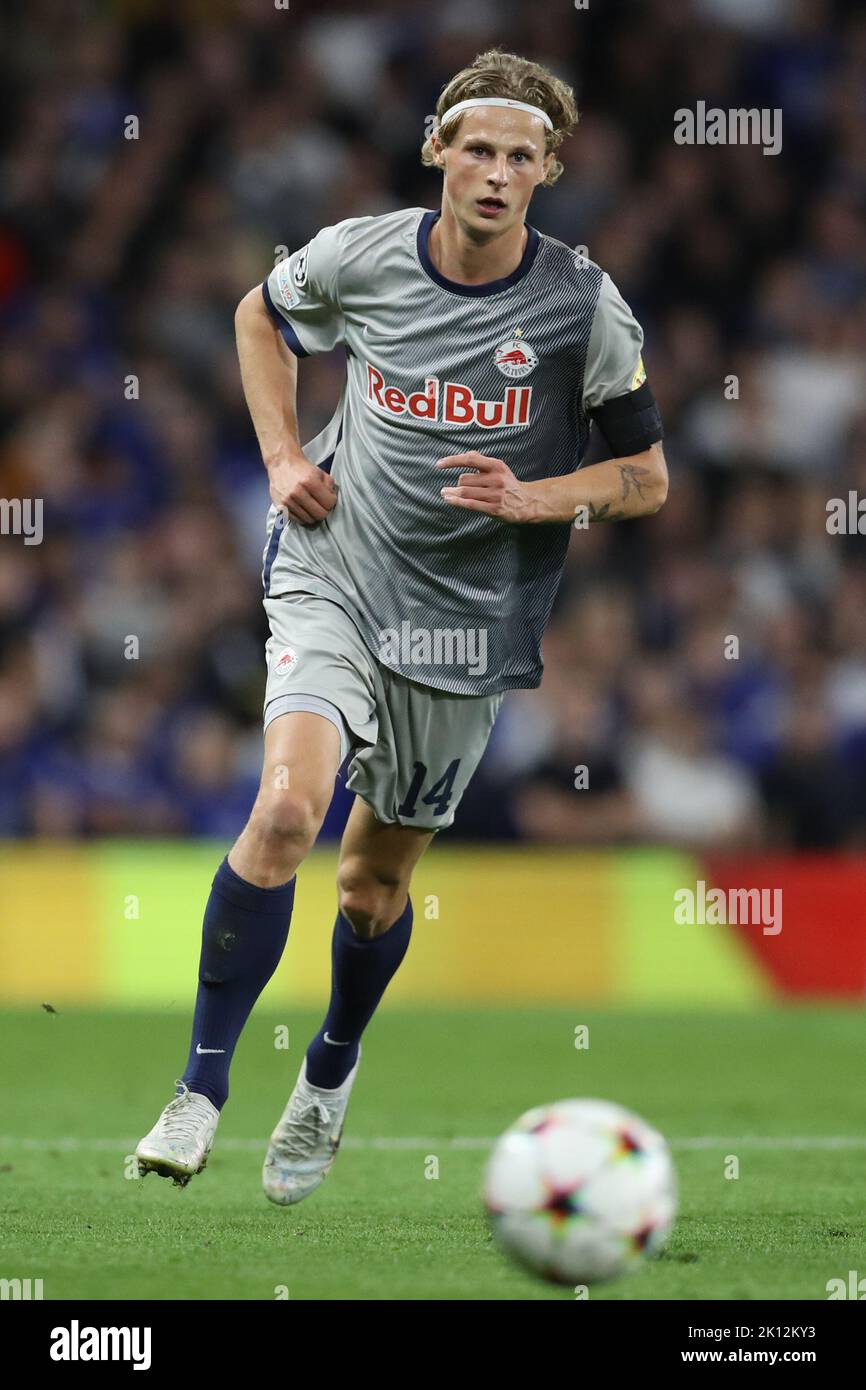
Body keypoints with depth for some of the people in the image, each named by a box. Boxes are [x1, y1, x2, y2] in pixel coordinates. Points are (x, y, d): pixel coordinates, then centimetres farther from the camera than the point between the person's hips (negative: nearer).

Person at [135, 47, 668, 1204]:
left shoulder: (584, 309, -9)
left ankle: (330, 1075, 42)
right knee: (286, 809, -25)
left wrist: (531, 500, -17)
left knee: (376, 882, 12)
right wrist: (284, 457, 4)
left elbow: (647, 477, 1)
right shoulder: (361, 257, -6)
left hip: (465, 622, 1)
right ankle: (201, 1090, -19)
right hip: (334, 577, -1)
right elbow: (261, 315, 17)